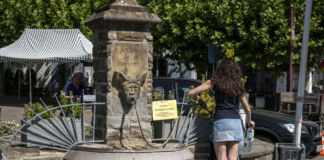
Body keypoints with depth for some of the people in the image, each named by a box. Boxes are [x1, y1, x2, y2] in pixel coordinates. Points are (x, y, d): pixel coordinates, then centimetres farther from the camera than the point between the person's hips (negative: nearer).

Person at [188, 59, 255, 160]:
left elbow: (191, 93, -2)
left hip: (221, 121, -3)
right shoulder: (238, 85, 15)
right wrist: (249, 121, 38)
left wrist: (196, 98, 20)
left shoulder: (214, 82, 4)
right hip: (236, 122, 4)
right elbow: (247, 108, 19)